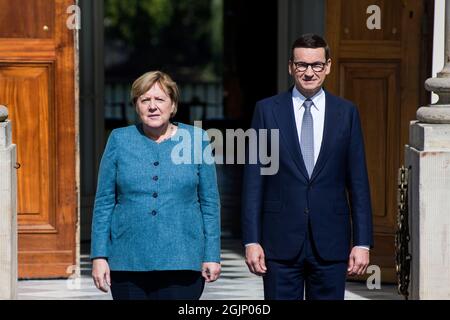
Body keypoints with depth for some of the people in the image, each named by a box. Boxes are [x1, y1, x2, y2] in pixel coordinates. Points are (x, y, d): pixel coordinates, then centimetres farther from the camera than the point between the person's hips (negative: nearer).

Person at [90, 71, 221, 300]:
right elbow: (104, 203, 7)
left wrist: (212, 256, 1)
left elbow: (210, 203, 6)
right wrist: (99, 256, 1)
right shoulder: (120, 140, 6)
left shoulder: (196, 140, 4)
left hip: (181, 263, -1)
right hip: (128, 262, 1)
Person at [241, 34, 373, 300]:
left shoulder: (346, 112, 5)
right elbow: (254, 180, 2)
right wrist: (251, 240, -4)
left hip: (330, 243, 1)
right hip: (281, 241, -1)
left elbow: (358, 183, 5)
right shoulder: (267, 110, 3)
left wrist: (362, 243, 0)